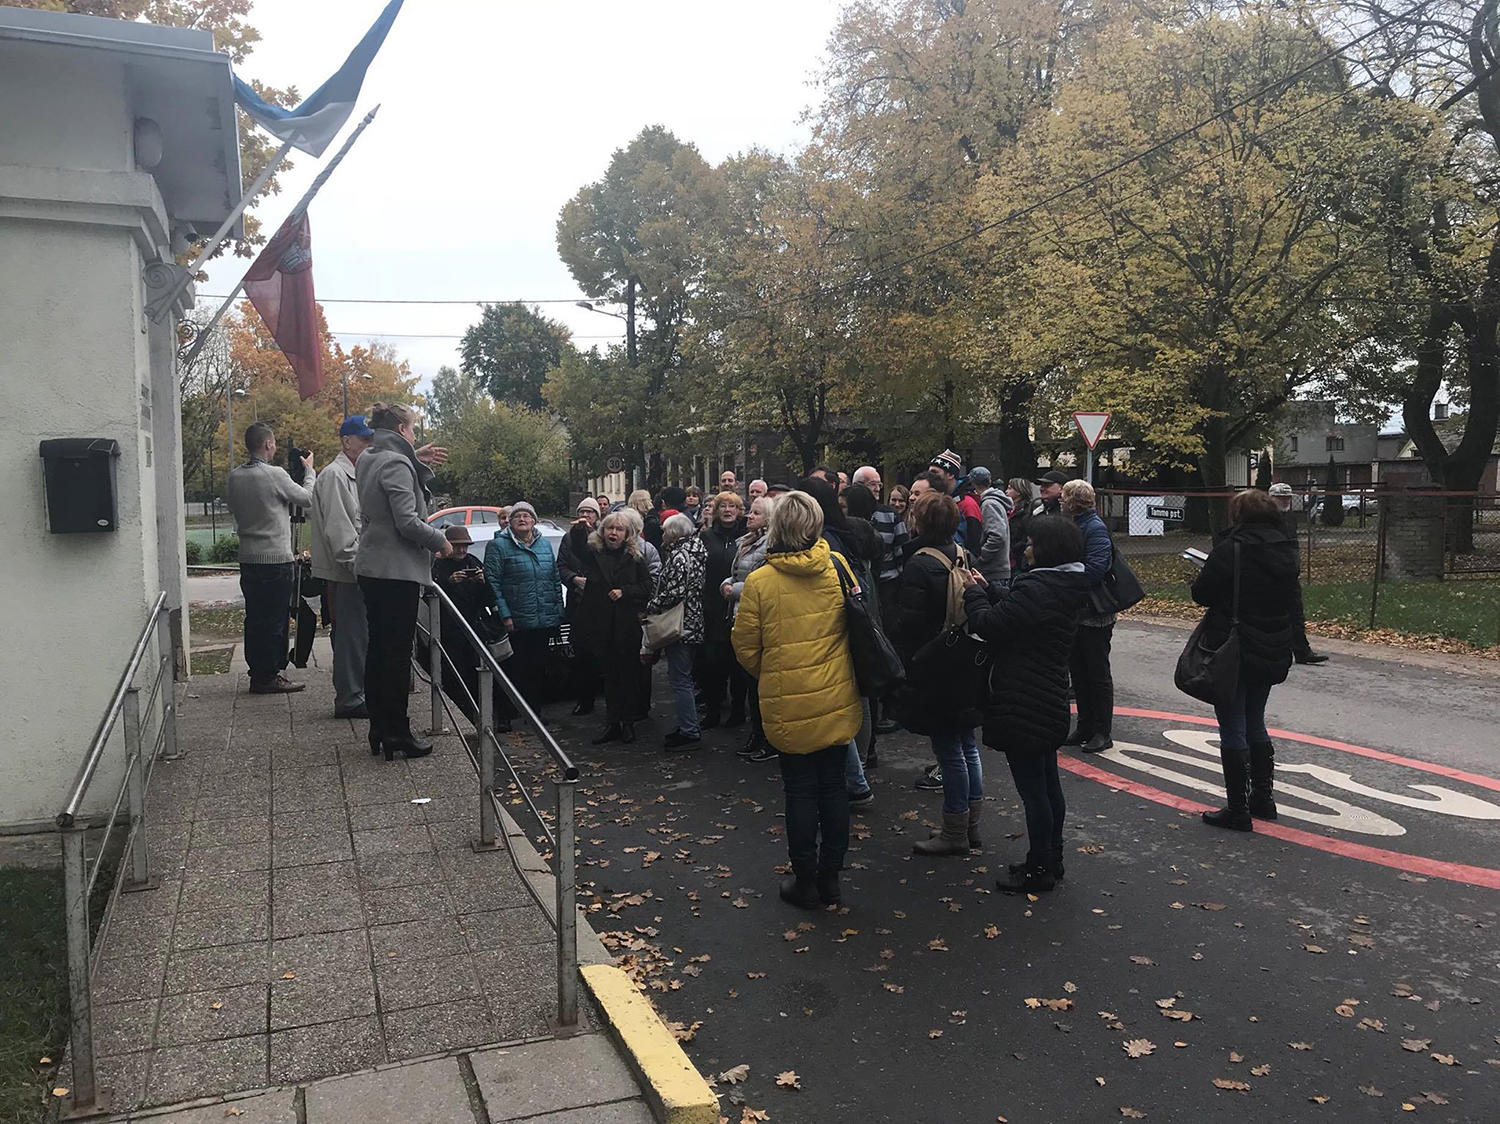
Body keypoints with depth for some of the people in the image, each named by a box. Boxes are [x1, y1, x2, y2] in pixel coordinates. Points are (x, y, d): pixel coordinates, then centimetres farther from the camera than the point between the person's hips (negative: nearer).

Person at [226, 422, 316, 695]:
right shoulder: (275, 475, -15)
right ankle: (268, 677, 3)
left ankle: (258, 672, 20)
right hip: (275, 559, -7)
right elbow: (308, 498, -3)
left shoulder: (234, 476, 6)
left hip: (247, 558, 7)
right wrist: (310, 470, 12)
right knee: (274, 620, -1)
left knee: (255, 618, 13)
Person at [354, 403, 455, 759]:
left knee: (378, 649, 13)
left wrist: (417, 459, 22)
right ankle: (397, 733, 2)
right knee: (398, 652, -3)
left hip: (370, 568, 9)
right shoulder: (396, 464, -15)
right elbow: (408, 522, -21)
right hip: (398, 570, -9)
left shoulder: (367, 460, 13)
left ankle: (379, 728, 19)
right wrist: (440, 541, -6)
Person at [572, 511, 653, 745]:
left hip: (627, 626, -1)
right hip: (601, 625, 1)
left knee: (628, 674, 6)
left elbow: (646, 587, 0)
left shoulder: (635, 557, 2)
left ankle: (628, 723, 17)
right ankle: (612, 723, 18)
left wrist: (624, 591, -12)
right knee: (609, 675, 10)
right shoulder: (591, 554, 3)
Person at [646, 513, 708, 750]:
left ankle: (689, 732, 2)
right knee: (682, 678, 18)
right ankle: (687, 727, 26)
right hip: (692, 623, 10)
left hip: (681, 626, -10)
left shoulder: (679, 555, -18)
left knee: (680, 679, -3)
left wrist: (650, 608, -10)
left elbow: (674, 592, -24)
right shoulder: (693, 551, 13)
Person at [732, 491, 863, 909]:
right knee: (833, 786, 14)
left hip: (788, 705, -2)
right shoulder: (838, 568, -7)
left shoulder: (759, 582, -13)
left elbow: (746, 647, -4)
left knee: (800, 791, 9)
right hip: (838, 701, 3)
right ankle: (831, 877, 25)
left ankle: (805, 881, 20)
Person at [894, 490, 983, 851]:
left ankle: (954, 834, 12)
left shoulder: (920, 566, -20)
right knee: (967, 745, 17)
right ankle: (972, 824, 27)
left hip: (933, 674, -8)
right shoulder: (964, 557, 5)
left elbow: (908, 624, -21)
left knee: (949, 752, 1)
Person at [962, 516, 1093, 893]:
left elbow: (988, 624, -20)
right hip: (1050, 702, 10)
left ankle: (1039, 870, 13)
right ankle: (1051, 859, 33)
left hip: (1022, 706, -10)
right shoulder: (1066, 588, 6)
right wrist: (988, 589, 11)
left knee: (1032, 788, 2)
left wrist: (973, 594, -3)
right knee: (1048, 783, 20)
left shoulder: (1036, 589, -24)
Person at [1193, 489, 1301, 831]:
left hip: (1233, 652, -7)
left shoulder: (1231, 550, -18)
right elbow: (1291, 600, 13)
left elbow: (1201, 593, -12)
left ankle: (1239, 810, 6)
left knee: (1233, 729, 1)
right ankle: (1263, 797, 31)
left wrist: (1202, 578, 9)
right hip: (1272, 654, 7)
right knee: (1255, 723, 21)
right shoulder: (1287, 551, 5)